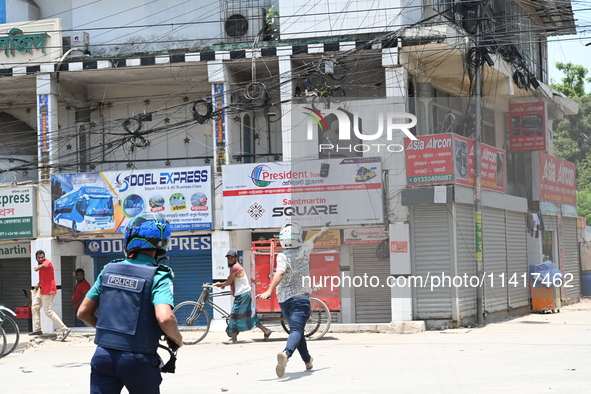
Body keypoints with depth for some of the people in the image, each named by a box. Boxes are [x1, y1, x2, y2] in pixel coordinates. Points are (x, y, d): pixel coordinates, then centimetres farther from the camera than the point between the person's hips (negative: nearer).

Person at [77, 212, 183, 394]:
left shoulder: (108, 270, 5)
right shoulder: (158, 276, -9)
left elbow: (83, 312, 9)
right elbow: (164, 317, -25)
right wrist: (176, 338, -5)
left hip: (103, 356, 3)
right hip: (138, 359, -3)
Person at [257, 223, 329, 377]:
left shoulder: (282, 256, -8)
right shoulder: (304, 250, -1)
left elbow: (280, 273, -27)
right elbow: (314, 238, 22)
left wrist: (269, 291, -38)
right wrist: (323, 231, 43)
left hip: (284, 299, 2)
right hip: (300, 298, -2)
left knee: (296, 329, 21)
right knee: (296, 330, -16)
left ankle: (308, 360, 37)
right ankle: (286, 353, -46)